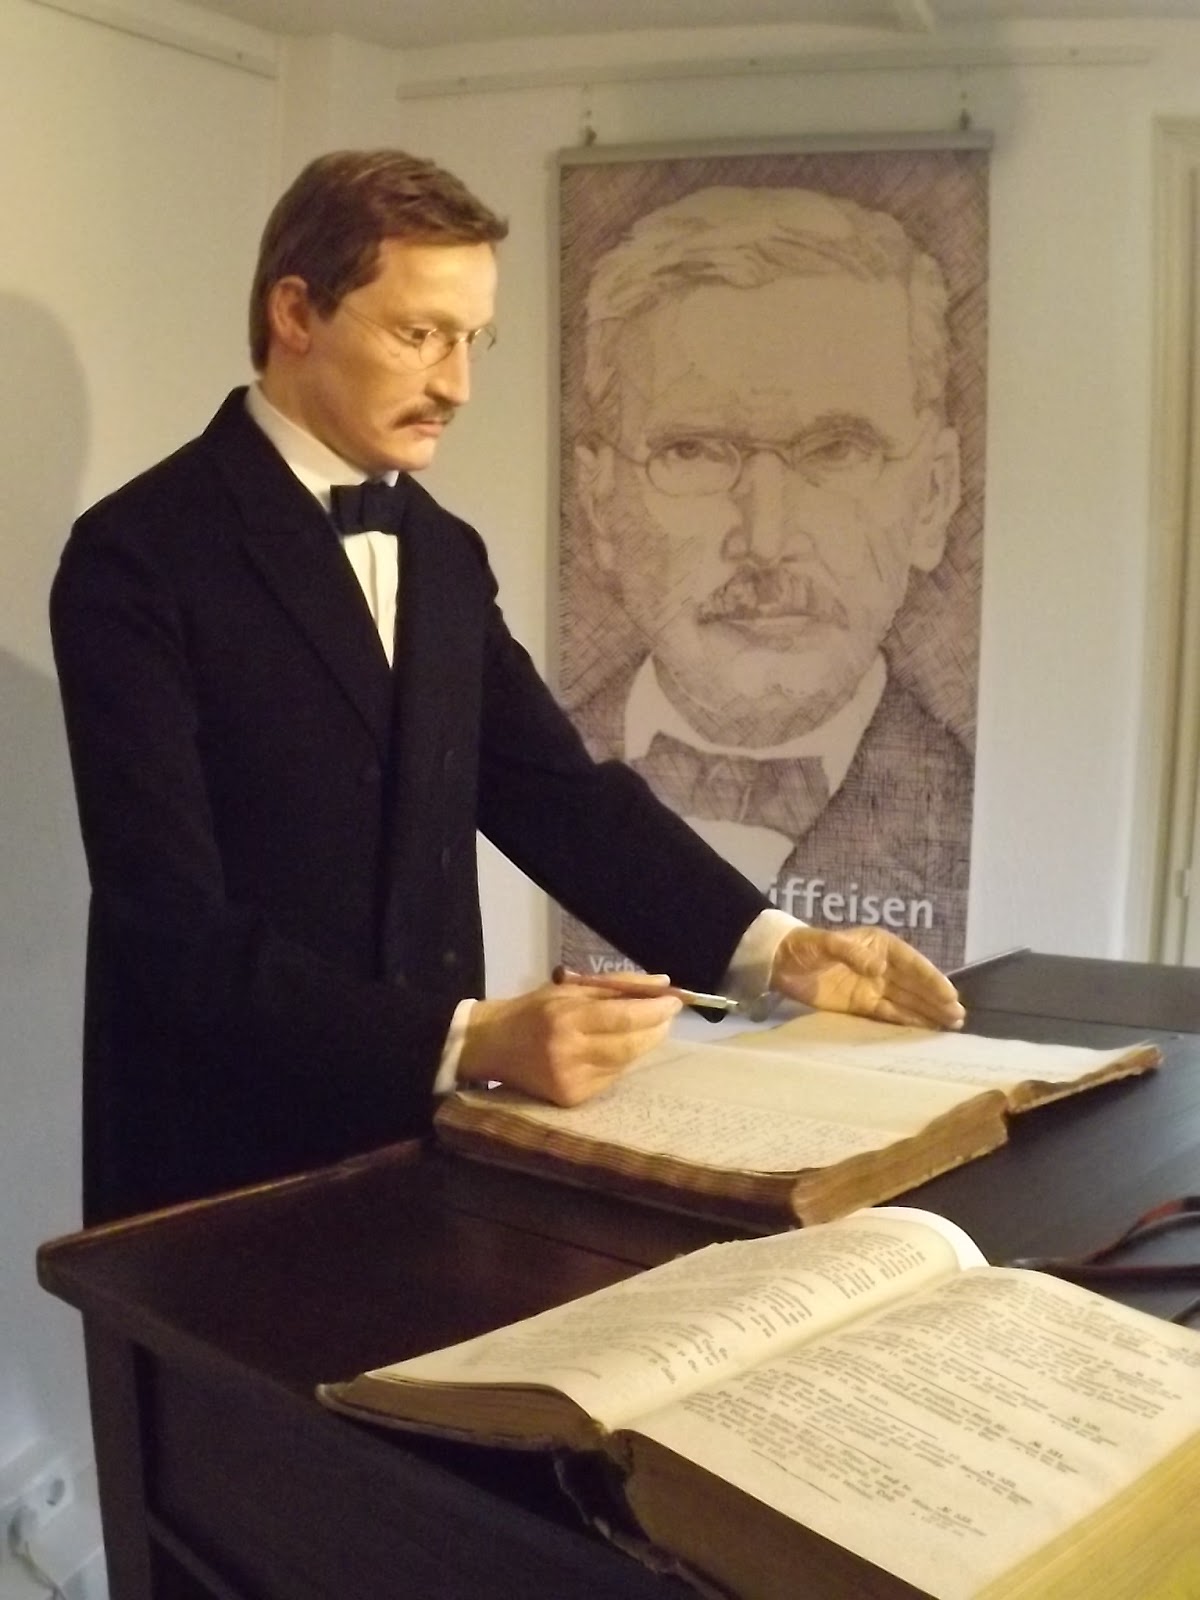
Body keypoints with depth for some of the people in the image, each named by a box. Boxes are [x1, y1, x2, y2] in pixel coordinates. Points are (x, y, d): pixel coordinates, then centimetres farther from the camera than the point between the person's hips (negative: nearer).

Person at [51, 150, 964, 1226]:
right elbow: (178, 925, -22)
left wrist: (775, 949, -9)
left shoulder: (445, 554, 7)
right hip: (225, 1168, -6)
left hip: (420, 1136, 6)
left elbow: (556, 792, 3)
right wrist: (470, 1040, -31)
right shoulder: (138, 558, -15)